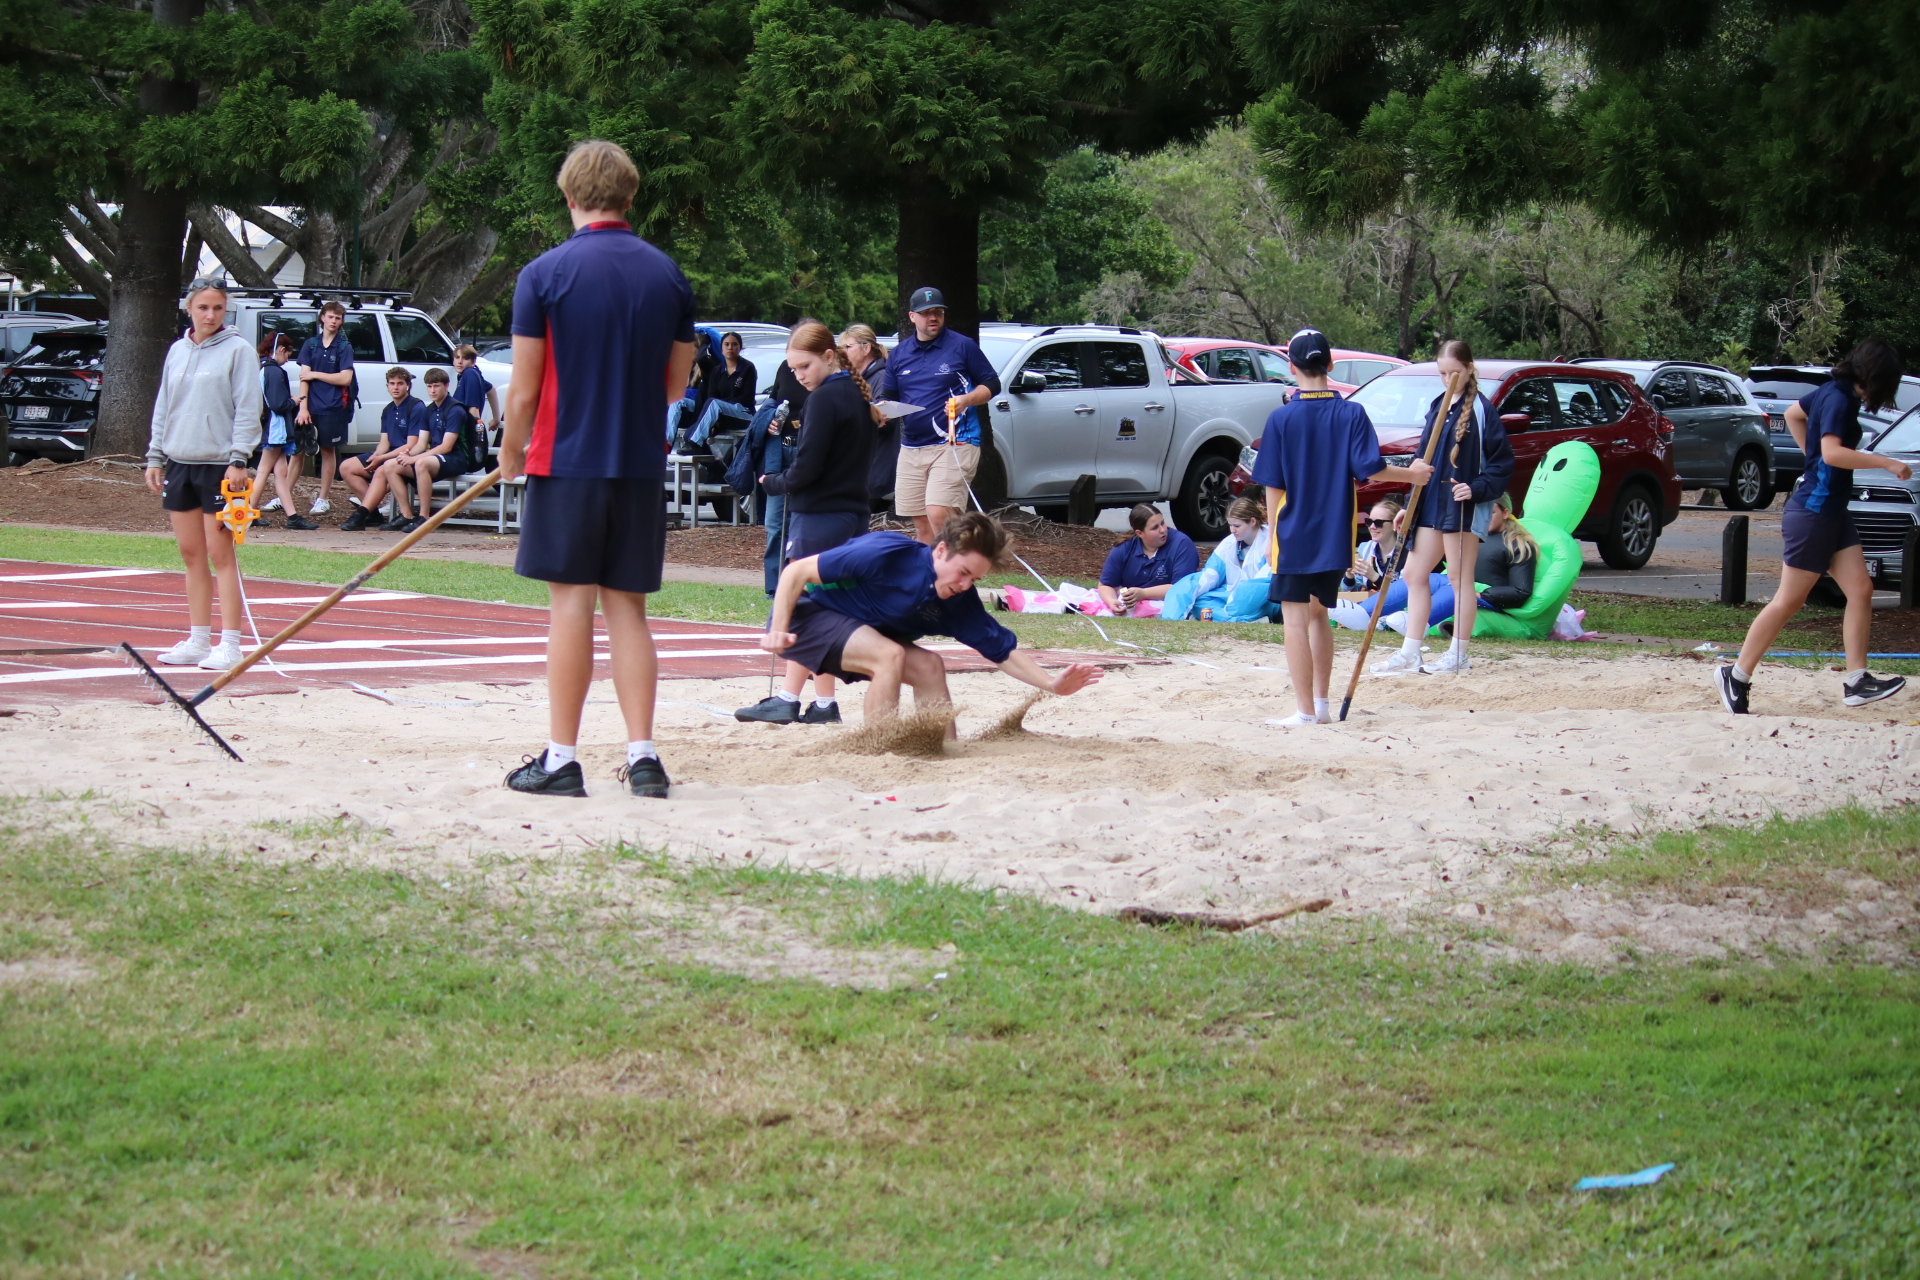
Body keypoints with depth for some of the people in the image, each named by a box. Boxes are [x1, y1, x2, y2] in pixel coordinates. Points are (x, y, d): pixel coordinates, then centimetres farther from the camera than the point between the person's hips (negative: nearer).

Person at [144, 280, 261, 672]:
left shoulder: (237, 350, -5)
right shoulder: (178, 351, 12)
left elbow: (248, 408, -8)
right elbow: (163, 406, 18)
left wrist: (238, 459, -15)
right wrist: (156, 456, 13)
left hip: (219, 464, -6)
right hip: (180, 463, 6)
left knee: (220, 554, -6)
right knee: (191, 554, 8)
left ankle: (229, 644, -4)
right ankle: (198, 640, 14)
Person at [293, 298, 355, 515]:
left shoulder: (344, 347, 1)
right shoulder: (310, 345, 8)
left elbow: (345, 378, -9)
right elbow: (304, 376, 1)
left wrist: (315, 374, -6)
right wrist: (303, 406, -9)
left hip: (333, 408, -2)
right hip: (311, 406, 2)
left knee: (328, 450, 5)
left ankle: (323, 499, 12)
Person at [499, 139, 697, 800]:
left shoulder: (545, 273, -7)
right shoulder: (668, 275, 5)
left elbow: (524, 388, -6)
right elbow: (677, 381, 11)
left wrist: (511, 450, 9)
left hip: (568, 456, -4)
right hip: (643, 464, 4)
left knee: (571, 602, -2)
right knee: (628, 607, 9)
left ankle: (560, 758, 0)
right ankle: (642, 754, 5)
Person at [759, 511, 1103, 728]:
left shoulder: (959, 602, -8)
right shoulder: (885, 555, -29)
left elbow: (1002, 649, -1)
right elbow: (797, 572, -24)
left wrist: (1051, 684, -16)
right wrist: (778, 631, -30)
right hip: (807, 613, -8)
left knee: (929, 667, -6)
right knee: (890, 655, -28)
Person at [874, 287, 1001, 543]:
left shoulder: (962, 346, 0)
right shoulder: (900, 354, 13)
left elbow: (992, 384, 4)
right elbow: (887, 396, 18)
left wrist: (967, 399, -16)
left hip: (955, 444, -6)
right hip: (911, 448, 6)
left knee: (938, 514, -21)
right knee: (921, 525, 7)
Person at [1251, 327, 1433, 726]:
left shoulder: (1281, 418, -8)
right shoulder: (1352, 414, -4)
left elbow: (1273, 486, -5)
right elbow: (1370, 469, -9)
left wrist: (1273, 532, 4)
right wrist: (1412, 474, 8)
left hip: (1294, 536, -3)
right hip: (1336, 538, 4)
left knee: (1295, 619, 1)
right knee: (1318, 615, 19)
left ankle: (1305, 710, -2)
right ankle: (1321, 704, 20)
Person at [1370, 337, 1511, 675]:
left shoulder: (1481, 410, -9)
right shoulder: (1438, 406, 13)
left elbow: (1502, 461, -10)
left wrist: (1477, 488, -22)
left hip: (1464, 506, -8)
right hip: (1432, 504, 8)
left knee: (1460, 578, -1)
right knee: (1414, 574, 7)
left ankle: (1458, 654, 7)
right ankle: (1410, 653, 11)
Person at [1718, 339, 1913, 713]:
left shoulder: (1833, 393, 11)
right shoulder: (1838, 400, -17)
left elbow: (1793, 414, 28)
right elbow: (1832, 452, -30)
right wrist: (1887, 463, -27)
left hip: (1832, 513, 10)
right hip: (1814, 511, -10)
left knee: (1861, 589, 0)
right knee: (1789, 601, -3)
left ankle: (1856, 682, -3)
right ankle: (1736, 676, 5)